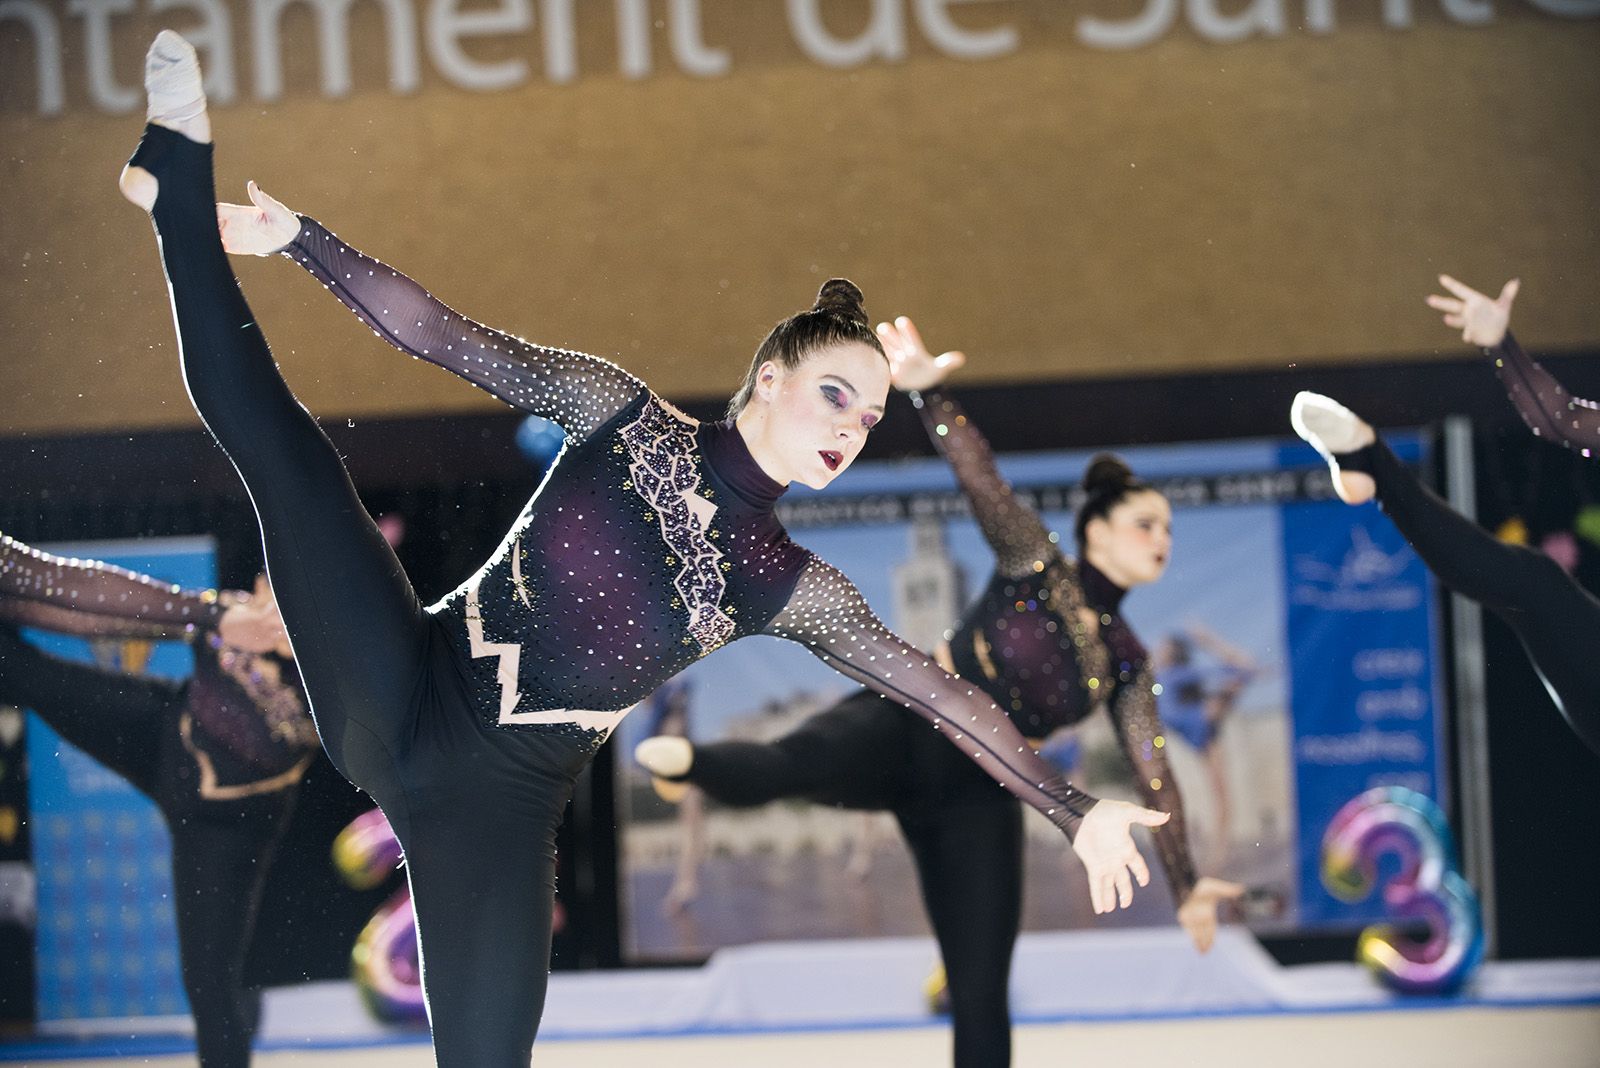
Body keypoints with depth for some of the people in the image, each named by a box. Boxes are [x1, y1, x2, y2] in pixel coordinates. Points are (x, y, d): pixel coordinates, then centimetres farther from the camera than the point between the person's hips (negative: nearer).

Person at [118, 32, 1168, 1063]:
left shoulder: (789, 587, 4)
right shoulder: (623, 414, -1)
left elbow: (939, 692, 6)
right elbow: (454, 340, -3)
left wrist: (1075, 809, 6)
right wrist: (298, 238, -10)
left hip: (504, 794, 2)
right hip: (402, 690, -1)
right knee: (271, 431, -15)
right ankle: (185, 181, -4)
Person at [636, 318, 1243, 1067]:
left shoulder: (1127, 664, 14)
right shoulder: (1032, 563, 3)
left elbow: (1153, 777, 12)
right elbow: (979, 478, -12)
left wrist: (1185, 885, 5)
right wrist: (927, 394, -29)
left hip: (975, 799, 4)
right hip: (907, 726, -4)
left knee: (981, 996, -2)